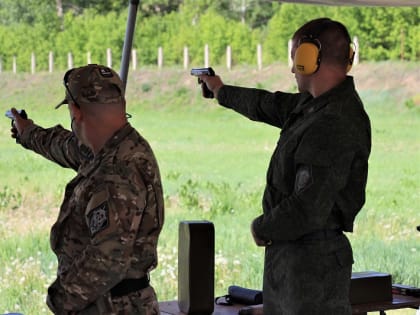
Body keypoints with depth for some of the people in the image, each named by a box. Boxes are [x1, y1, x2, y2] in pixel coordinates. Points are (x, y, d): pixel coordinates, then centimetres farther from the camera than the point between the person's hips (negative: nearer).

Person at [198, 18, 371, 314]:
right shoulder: (312, 105, 7)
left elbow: (308, 210, -28)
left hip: (313, 261, -10)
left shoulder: (335, 126, -23)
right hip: (286, 253, 10)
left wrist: (262, 229, -10)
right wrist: (223, 92, 43)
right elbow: (273, 106, 29)